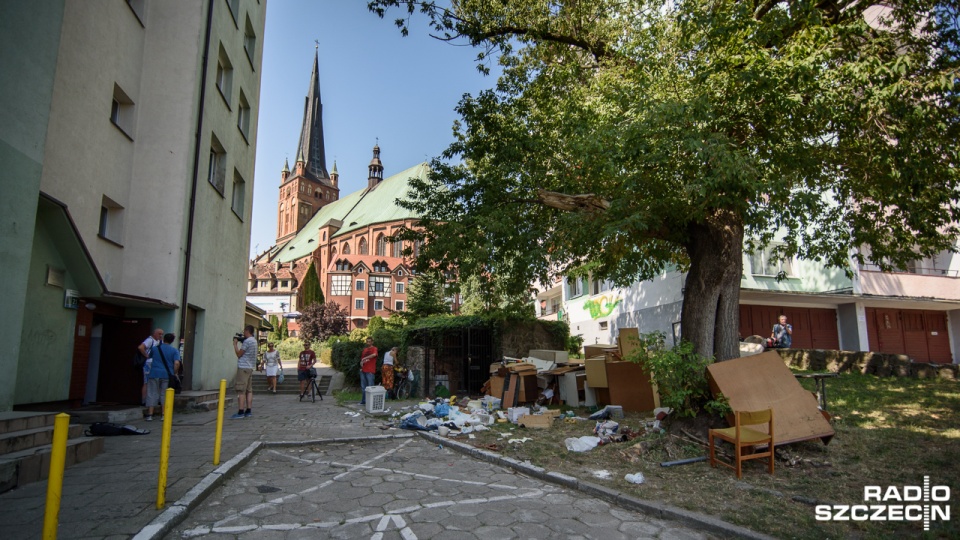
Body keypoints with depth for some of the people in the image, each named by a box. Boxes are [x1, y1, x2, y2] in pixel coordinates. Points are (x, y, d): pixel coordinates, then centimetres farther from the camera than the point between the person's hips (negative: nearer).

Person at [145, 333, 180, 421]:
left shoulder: (155, 348, 6)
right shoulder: (174, 350, 0)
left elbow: (149, 356, 26)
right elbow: (177, 363, -11)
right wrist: (174, 373, 0)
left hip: (154, 374, 1)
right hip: (167, 375, -1)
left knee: (152, 394, 5)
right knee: (164, 395, 8)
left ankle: (150, 415, 2)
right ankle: (163, 415, 7)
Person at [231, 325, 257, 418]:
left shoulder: (247, 341, -13)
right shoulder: (254, 341, 16)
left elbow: (239, 354, -9)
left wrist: (235, 343, 2)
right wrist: (241, 342, 15)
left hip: (243, 367, -9)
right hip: (250, 367, 9)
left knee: (241, 391, -8)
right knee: (249, 390, 8)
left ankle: (241, 412, -9)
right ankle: (248, 411, 9)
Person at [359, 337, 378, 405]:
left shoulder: (374, 349, -3)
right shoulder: (365, 350, 18)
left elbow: (374, 354, -26)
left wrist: (365, 358, -24)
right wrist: (361, 363, 4)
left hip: (370, 371, -7)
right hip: (363, 371, 7)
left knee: (370, 387, -5)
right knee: (363, 387, 12)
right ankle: (363, 401, 20)